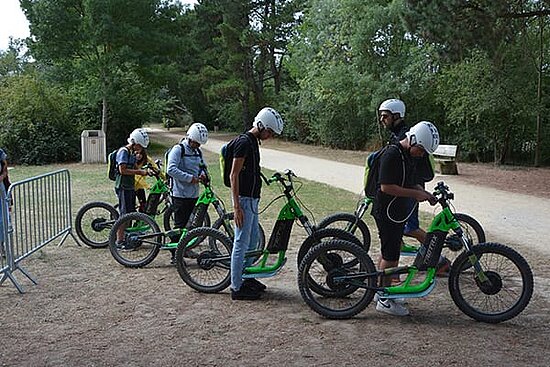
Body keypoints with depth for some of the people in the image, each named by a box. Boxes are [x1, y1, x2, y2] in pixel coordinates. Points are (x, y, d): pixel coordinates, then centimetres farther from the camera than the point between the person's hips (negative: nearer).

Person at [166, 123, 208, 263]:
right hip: (180, 194, -7)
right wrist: (190, 178, -22)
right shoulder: (178, 149, -9)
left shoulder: (198, 151, 15)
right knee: (180, 225, -4)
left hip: (193, 194, 7)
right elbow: (171, 169, -21)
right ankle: (175, 255, 2)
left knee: (189, 224, 11)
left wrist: (202, 175, 2)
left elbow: (203, 166, 26)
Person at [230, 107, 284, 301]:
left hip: (252, 199, 10)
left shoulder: (253, 142, 13)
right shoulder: (244, 142, -17)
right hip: (244, 199, -10)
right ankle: (236, 288, 4)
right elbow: (234, 175, -20)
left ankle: (246, 277, 30)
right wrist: (236, 206, -23)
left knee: (253, 238, 18)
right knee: (242, 243, -4)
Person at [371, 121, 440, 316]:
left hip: (398, 212, 10)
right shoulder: (391, 154, -20)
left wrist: (426, 194, 3)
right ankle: (384, 300, 7)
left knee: (389, 253, 18)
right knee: (391, 256, -3)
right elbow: (387, 187, -25)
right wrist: (416, 194, -21)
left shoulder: (408, 155, 11)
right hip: (387, 212, -10)